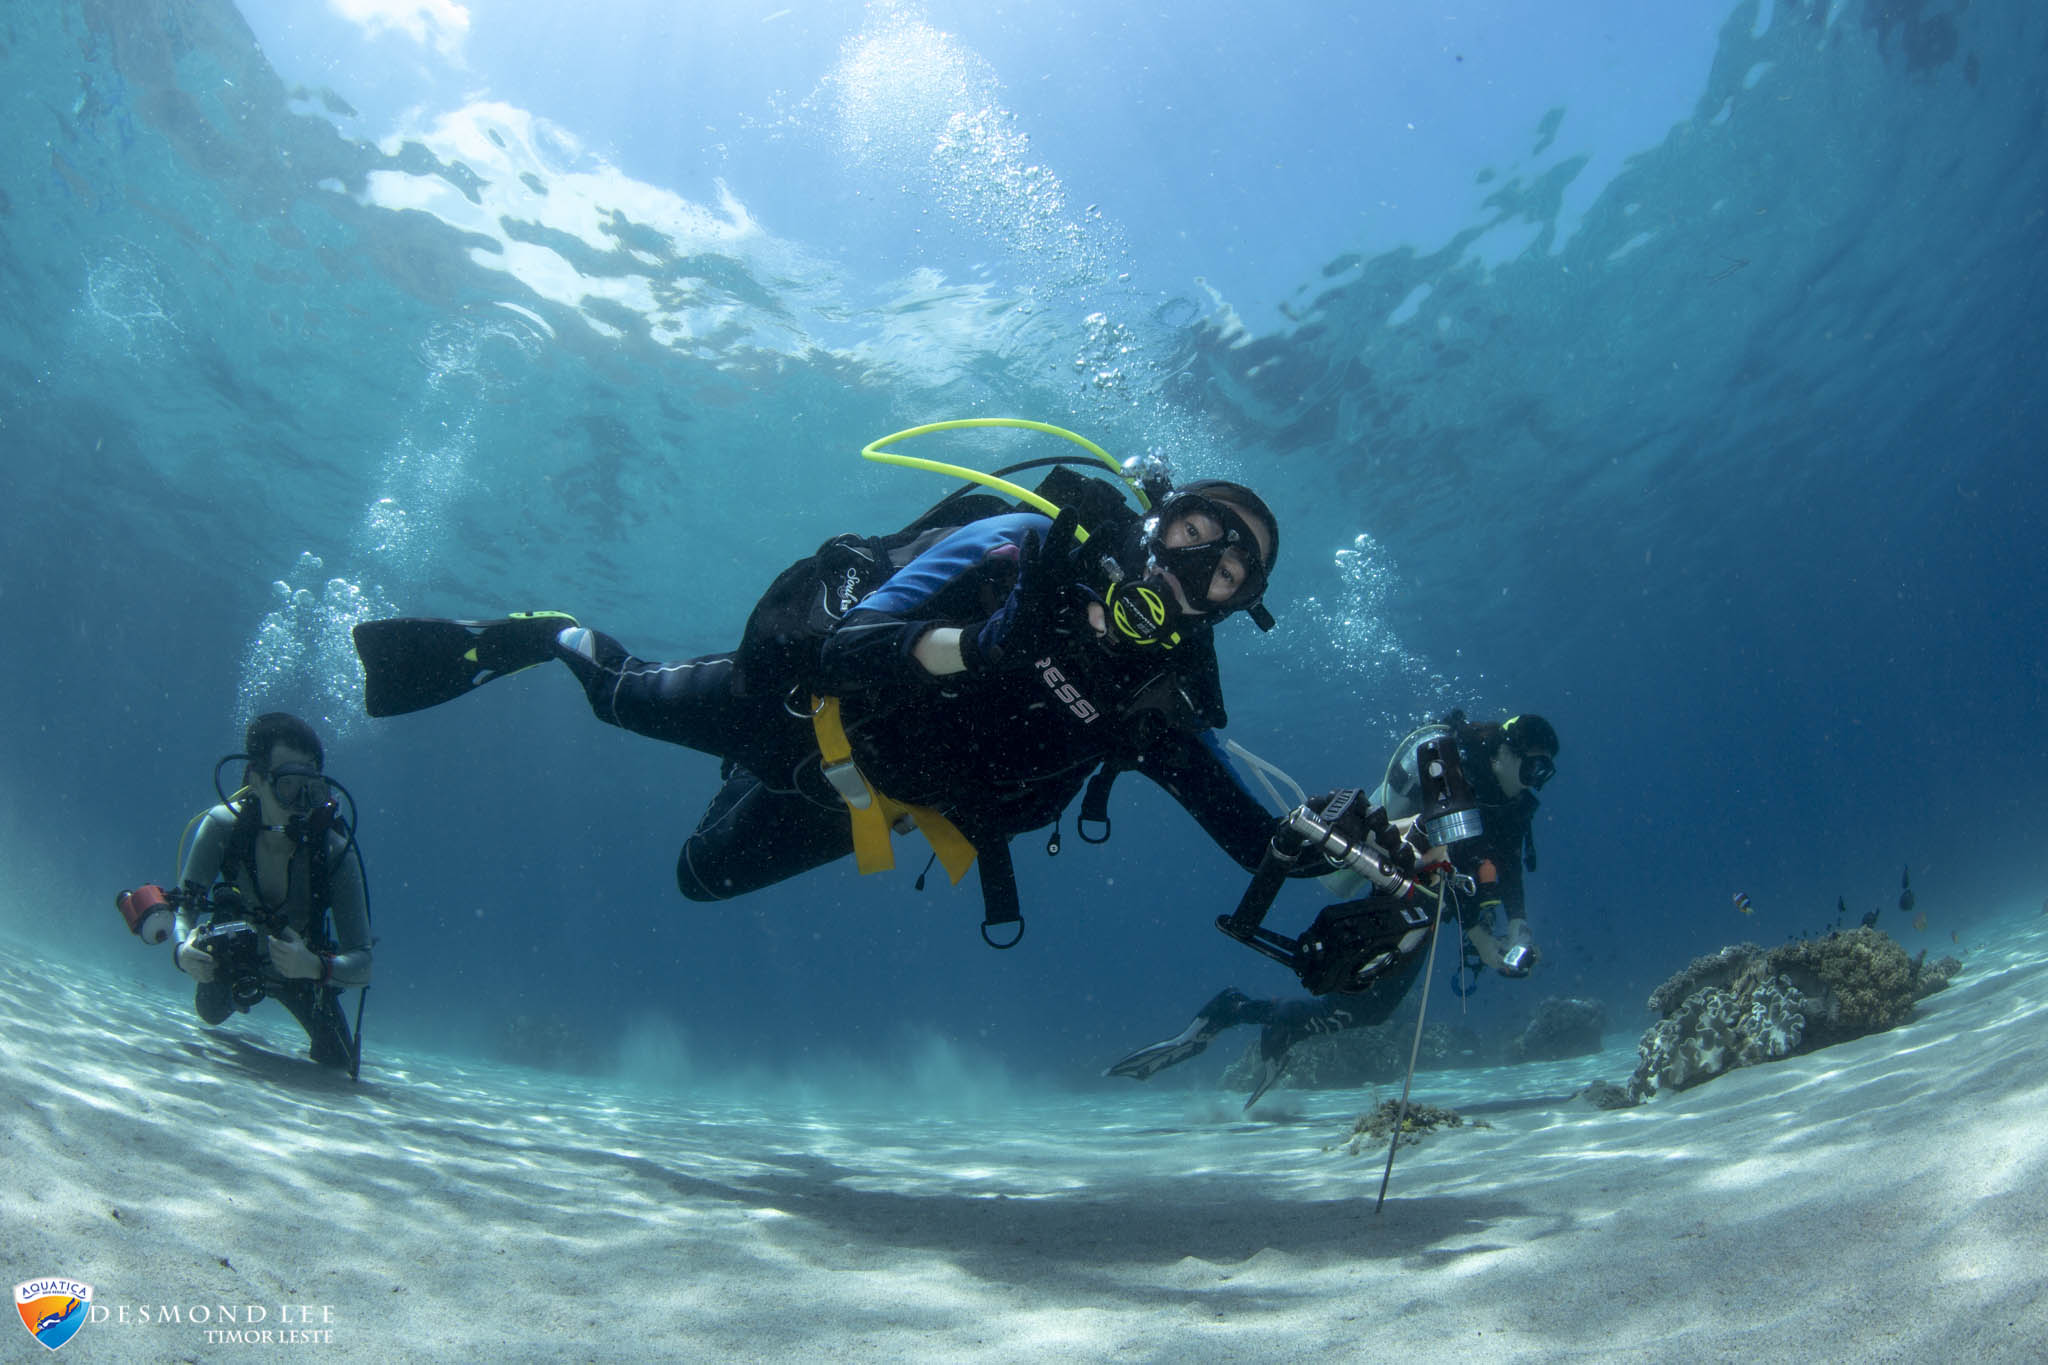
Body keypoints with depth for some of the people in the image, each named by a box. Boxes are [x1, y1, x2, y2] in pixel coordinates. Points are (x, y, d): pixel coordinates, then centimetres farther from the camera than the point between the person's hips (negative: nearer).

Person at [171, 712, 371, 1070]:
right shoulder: (222, 825, -30)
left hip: (302, 970, -1)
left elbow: (362, 964, -33)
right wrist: (182, 949, -45)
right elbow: (186, 909, -24)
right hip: (235, 959, 1)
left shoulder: (336, 852, -35)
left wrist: (315, 967, -53)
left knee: (337, 1061, 4)